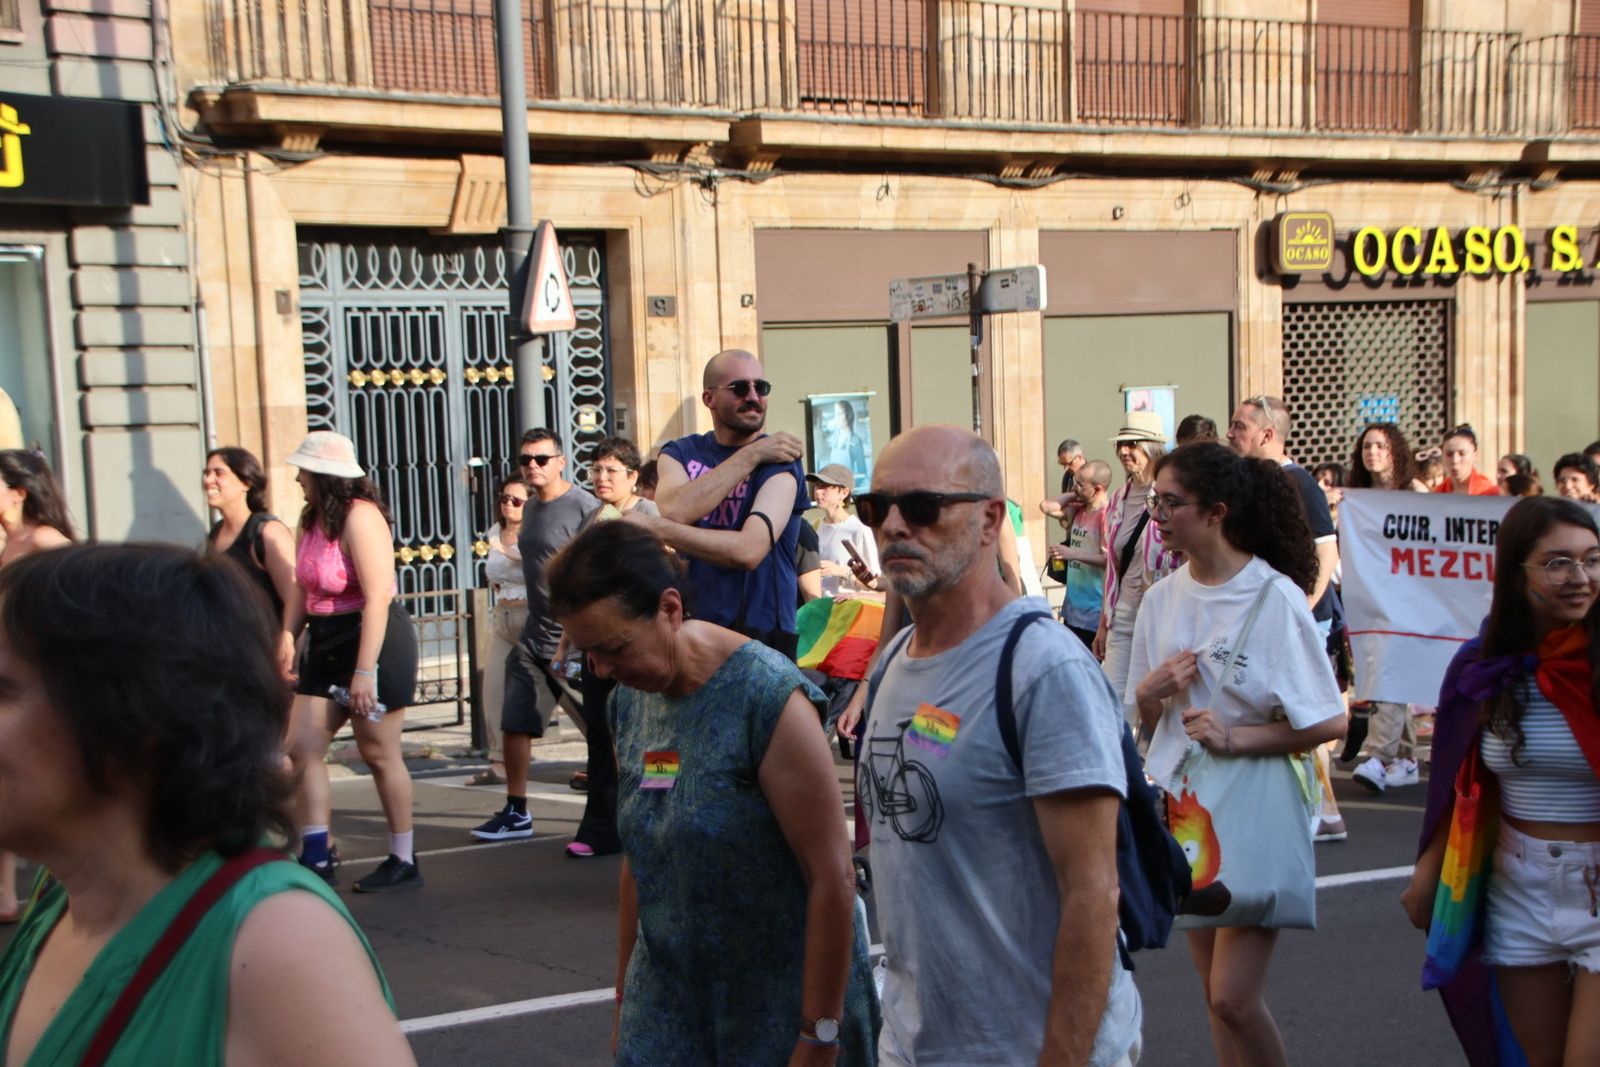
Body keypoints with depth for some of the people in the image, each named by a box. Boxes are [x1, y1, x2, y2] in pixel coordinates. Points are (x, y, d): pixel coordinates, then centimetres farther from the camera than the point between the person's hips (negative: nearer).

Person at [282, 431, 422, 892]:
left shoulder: (360, 517, -17)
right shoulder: (313, 521, 10)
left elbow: (378, 597, -23)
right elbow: (304, 594, 16)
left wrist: (364, 671, -26)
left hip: (375, 640, -9)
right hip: (325, 645, 9)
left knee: (380, 754, 1)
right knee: (302, 747, 2)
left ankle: (404, 862, 14)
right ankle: (316, 858, 9)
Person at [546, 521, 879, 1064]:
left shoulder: (769, 700, -19)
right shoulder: (628, 701, 2)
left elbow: (832, 880, -18)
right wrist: (626, 999, 15)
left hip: (780, 1001, -5)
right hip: (670, 997, 5)